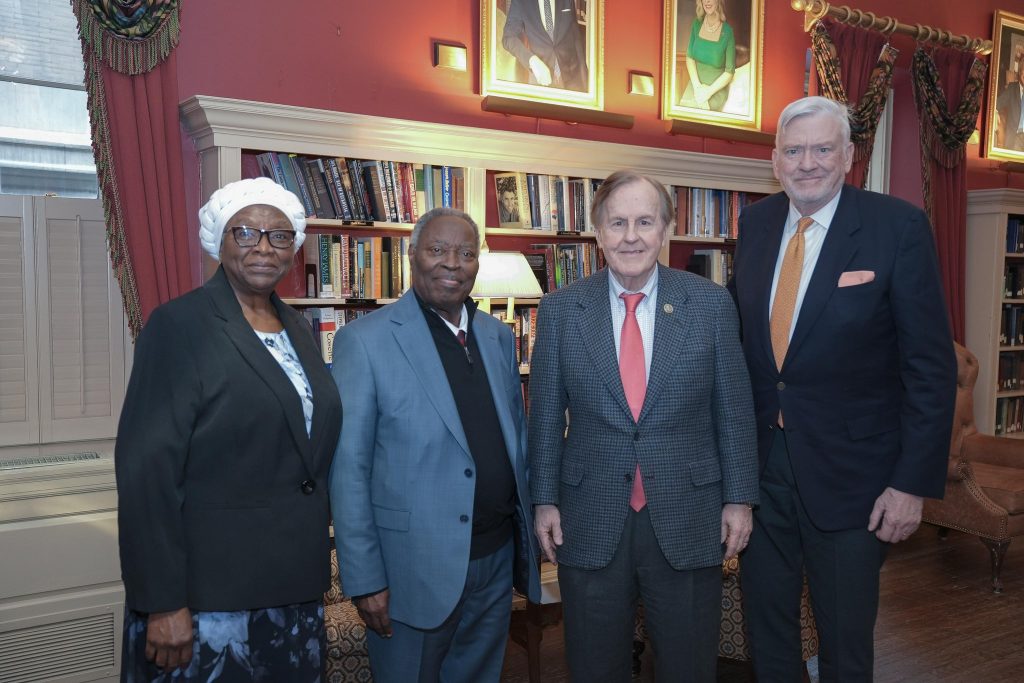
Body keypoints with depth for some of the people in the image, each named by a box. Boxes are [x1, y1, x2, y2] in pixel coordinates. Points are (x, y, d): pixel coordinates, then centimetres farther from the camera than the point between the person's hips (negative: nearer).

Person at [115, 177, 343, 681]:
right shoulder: (179, 325, -12)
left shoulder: (297, 329, 8)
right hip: (209, 599, -6)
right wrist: (162, 603, -18)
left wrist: (313, 568, 11)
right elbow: (147, 471, -16)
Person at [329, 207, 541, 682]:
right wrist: (365, 579, -12)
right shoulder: (365, 340, -11)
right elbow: (348, 469, -11)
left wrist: (527, 544, 12)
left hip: (497, 558, 5)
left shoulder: (499, 337, 6)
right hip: (415, 568, -5)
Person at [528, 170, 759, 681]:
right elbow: (545, 414, 2)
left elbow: (733, 408, 1)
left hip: (689, 521, 0)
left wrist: (739, 497, 1)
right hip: (591, 523, 0)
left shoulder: (711, 303, -3)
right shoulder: (560, 310, -2)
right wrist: (544, 499, 1)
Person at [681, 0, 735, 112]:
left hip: (717, 88, -3)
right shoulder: (697, 25, 2)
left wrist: (709, 91, -17)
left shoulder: (727, 31, -10)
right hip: (695, 82, 3)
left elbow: (729, 72, -8)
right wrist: (697, 86, -12)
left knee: (704, 108, -26)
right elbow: (689, 57, 2)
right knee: (684, 104, -21)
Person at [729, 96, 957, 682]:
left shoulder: (899, 226, -11)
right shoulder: (755, 223, 3)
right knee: (767, 632, 19)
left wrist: (915, 482, -14)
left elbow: (931, 364, -11)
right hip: (759, 462, 4)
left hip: (849, 473, -4)